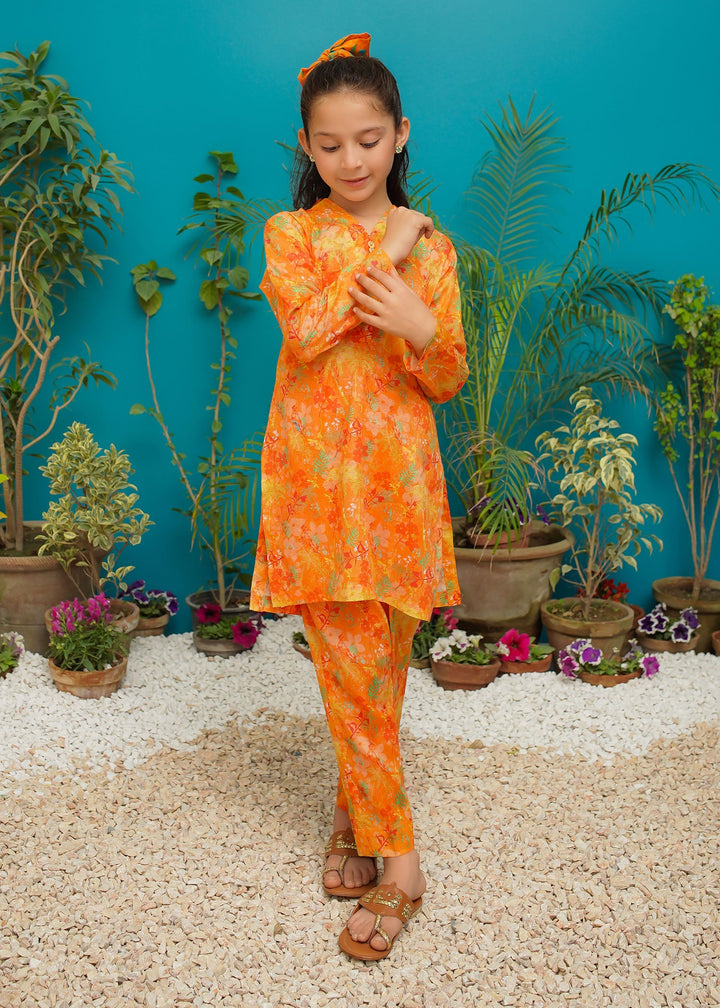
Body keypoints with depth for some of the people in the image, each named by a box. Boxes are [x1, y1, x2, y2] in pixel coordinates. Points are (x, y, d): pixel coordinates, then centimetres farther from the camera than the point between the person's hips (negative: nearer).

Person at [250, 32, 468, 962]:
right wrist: (380, 251, -9)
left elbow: (450, 381, 6)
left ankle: (354, 810, 27)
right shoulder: (288, 233, 6)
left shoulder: (431, 247, 9)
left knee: (378, 668, 7)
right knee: (353, 668, -2)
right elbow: (305, 327, -13)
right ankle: (396, 862, 9)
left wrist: (420, 328, -15)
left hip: (397, 478, 2)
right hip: (317, 476, -1)